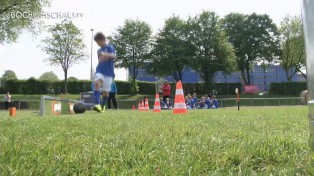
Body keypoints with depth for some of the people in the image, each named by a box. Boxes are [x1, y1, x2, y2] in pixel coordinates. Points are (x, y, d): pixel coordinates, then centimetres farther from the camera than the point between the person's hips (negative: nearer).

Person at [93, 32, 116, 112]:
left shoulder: (110, 47, -2)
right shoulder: (99, 50, 18)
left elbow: (114, 57, -21)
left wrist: (106, 54, -39)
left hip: (108, 72, -3)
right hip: (99, 71, 3)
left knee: (106, 91, 1)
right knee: (97, 83, -26)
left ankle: (103, 106, 21)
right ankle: (97, 104, -37)